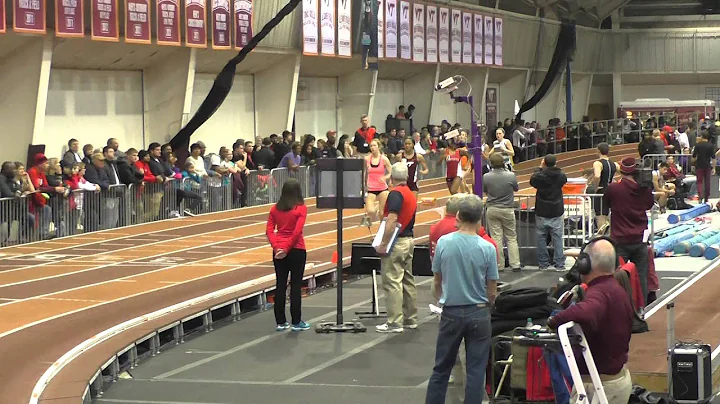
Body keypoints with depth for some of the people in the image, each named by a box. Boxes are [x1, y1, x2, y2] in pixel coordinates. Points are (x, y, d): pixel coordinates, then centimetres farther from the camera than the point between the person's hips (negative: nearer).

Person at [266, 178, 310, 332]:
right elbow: (297, 231, -17)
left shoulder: (275, 209, 4)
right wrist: (287, 248, -14)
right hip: (296, 250, -4)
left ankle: (280, 322, 11)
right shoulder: (301, 208, -9)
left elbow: (269, 230, -3)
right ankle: (296, 322, 5)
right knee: (296, 285, 2)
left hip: (279, 251, 4)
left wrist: (276, 247, -9)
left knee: (280, 285, 8)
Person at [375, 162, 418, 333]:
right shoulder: (411, 195, 13)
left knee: (392, 282, -7)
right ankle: (410, 319, 21)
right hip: (409, 240, 9)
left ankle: (394, 322, -7)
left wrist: (383, 244, -20)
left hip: (396, 242, -9)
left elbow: (392, 220, -23)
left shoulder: (396, 194, -15)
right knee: (408, 280, 14)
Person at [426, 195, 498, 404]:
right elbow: (492, 291, -3)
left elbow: (437, 280, 6)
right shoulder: (487, 248, -11)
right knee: (476, 371, 5)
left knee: (441, 369, 11)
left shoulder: (443, 243, -7)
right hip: (479, 314, -1)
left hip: (451, 312, 1)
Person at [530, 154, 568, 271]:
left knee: (541, 238, 9)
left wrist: (540, 168, 13)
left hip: (542, 213, -1)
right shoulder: (561, 176, -7)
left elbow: (532, 181, 7)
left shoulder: (540, 176, -13)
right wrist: (555, 168, 15)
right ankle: (559, 264, 3)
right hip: (557, 213, 1)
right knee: (557, 239, 5)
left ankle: (543, 264, 11)